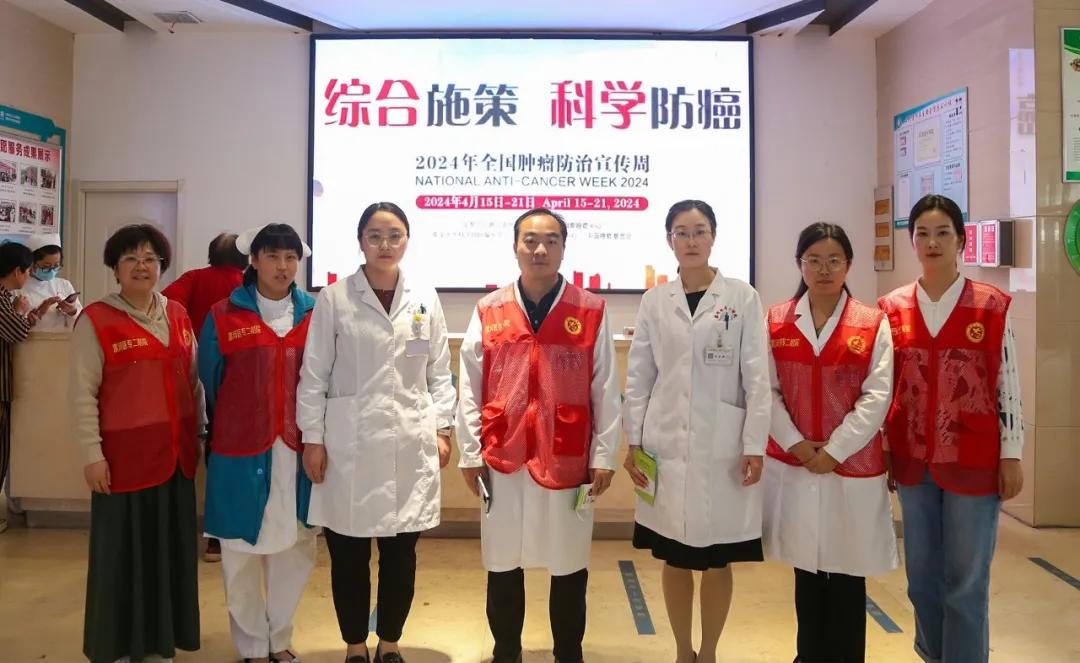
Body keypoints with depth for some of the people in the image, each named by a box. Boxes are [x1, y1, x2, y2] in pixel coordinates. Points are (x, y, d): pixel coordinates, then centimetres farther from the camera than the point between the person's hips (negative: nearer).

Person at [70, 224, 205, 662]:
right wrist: (92, 454, -12)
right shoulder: (95, 320, -7)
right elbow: (83, 395, -8)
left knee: (171, 549, 13)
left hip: (175, 454, 5)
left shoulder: (177, 315, 8)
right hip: (124, 455, -5)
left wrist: (200, 432, 13)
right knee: (123, 552, 6)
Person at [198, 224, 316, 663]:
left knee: (296, 547, 11)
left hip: (298, 449, 2)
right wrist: (217, 437, 12)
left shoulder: (315, 314, 2)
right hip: (240, 450, -1)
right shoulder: (223, 316, -2)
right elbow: (209, 383, 6)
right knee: (242, 551, 9)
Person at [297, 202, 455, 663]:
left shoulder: (426, 299, 5)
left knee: (401, 554, 10)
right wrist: (312, 438, -4)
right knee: (348, 555, 8)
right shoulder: (334, 299, -2)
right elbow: (314, 375, -1)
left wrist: (442, 429, 2)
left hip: (410, 443, 2)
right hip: (349, 442, -1)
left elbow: (440, 373, 8)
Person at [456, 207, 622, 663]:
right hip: (502, 458, 1)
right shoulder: (488, 312, 3)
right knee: (503, 564, 12)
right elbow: (470, 390, 4)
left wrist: (604, 455, -3)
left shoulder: (591, 312, 0)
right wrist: (470, 453, 1)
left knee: (569, 565, 9)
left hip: (568, 460, -1)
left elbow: (606, 391, 0)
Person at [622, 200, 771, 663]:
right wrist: (633, 441, 0)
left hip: (723, 446, -1)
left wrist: (755, 446, -7)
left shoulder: (742, 297, 0)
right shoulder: (654, 301, 5)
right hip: (667, 446, 2)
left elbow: (757, 377, -3)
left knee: (717, 560, 7)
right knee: (674, 558, 10)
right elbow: (638, 376, 5)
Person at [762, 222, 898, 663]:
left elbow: (877, 397, -7)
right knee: (806, 567, 13)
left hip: (852, 465, -1)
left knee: (848, 570, 7)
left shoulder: (873, 324, -1)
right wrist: (796, 444, -11)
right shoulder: (777, 321, 4)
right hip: (791, 464, 2)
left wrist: (833, 451, -12)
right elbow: (767, 390, -1)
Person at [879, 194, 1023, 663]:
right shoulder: (892, 308, 2)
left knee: (966, 578, 6)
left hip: (973, 460, -3)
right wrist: (881, 450, 5)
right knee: (921, 574, 15)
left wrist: (1011, 456, -4)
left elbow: (1009, 386, -3)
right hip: (913, 459, 3)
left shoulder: (993, 306, -5)